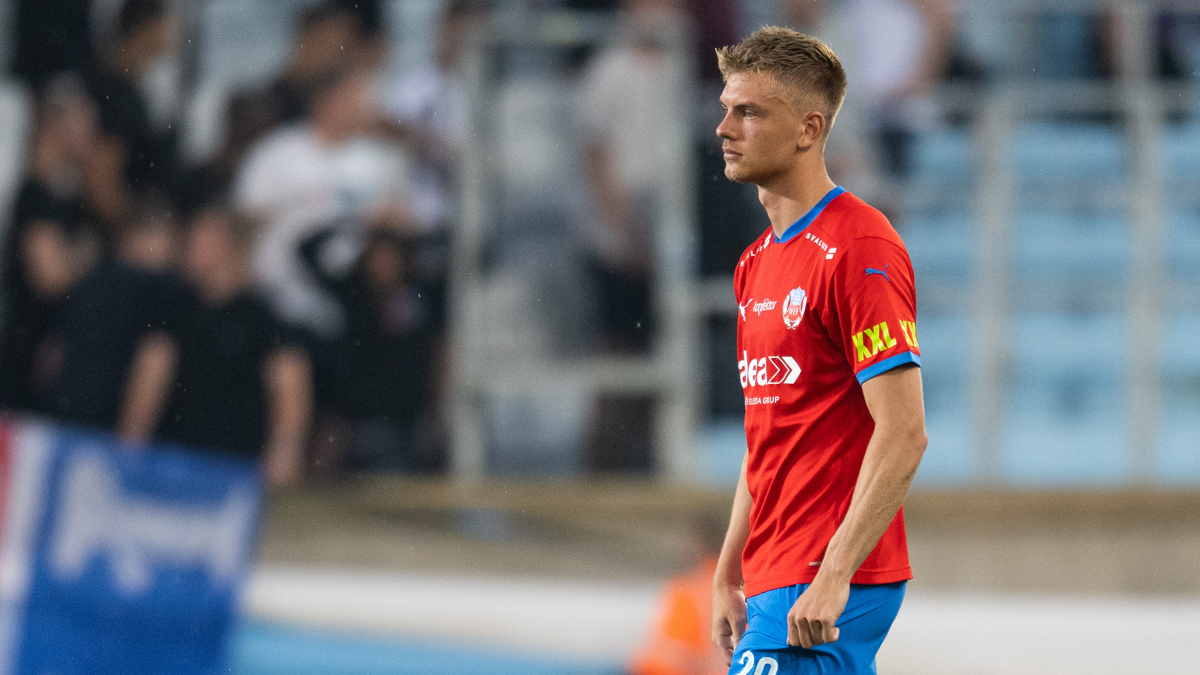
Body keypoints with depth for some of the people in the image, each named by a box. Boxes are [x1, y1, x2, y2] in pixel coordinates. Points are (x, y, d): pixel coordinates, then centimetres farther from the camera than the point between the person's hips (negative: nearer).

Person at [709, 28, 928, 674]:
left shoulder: (857, 251, -13)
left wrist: (832, 577, -23)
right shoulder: (756, 263, 17)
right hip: (773, 581, 9)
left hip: (829, 583, -9)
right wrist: (728, 576, 19)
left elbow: (903, 433, -19)